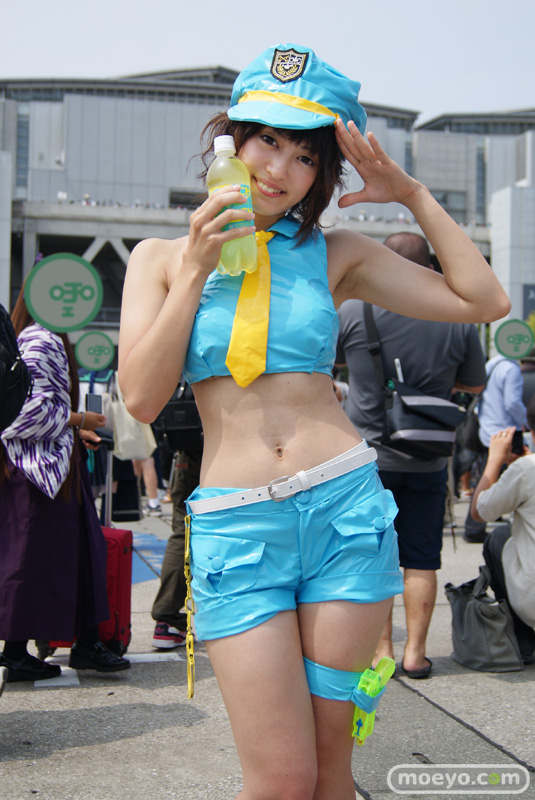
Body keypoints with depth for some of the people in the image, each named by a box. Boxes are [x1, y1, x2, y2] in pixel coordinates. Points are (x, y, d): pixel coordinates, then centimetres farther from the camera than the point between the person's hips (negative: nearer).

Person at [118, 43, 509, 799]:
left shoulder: (336, 253, 8)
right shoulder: (162, 256, 9)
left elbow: (484, 301, 4)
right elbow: (140, 397, -3)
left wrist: (413, 194, 2)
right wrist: (197, 268, -6)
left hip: (345, 507, 1)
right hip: (235, 526, -1)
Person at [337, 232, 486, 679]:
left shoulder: (353, 312, -9)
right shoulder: (458, 319, -5)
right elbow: (475, 384, 9)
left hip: (368, 456, -1)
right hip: (427, 462, 1)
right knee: (421, 561, 9)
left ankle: (382, 651, 12)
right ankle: (415, 653, 13)